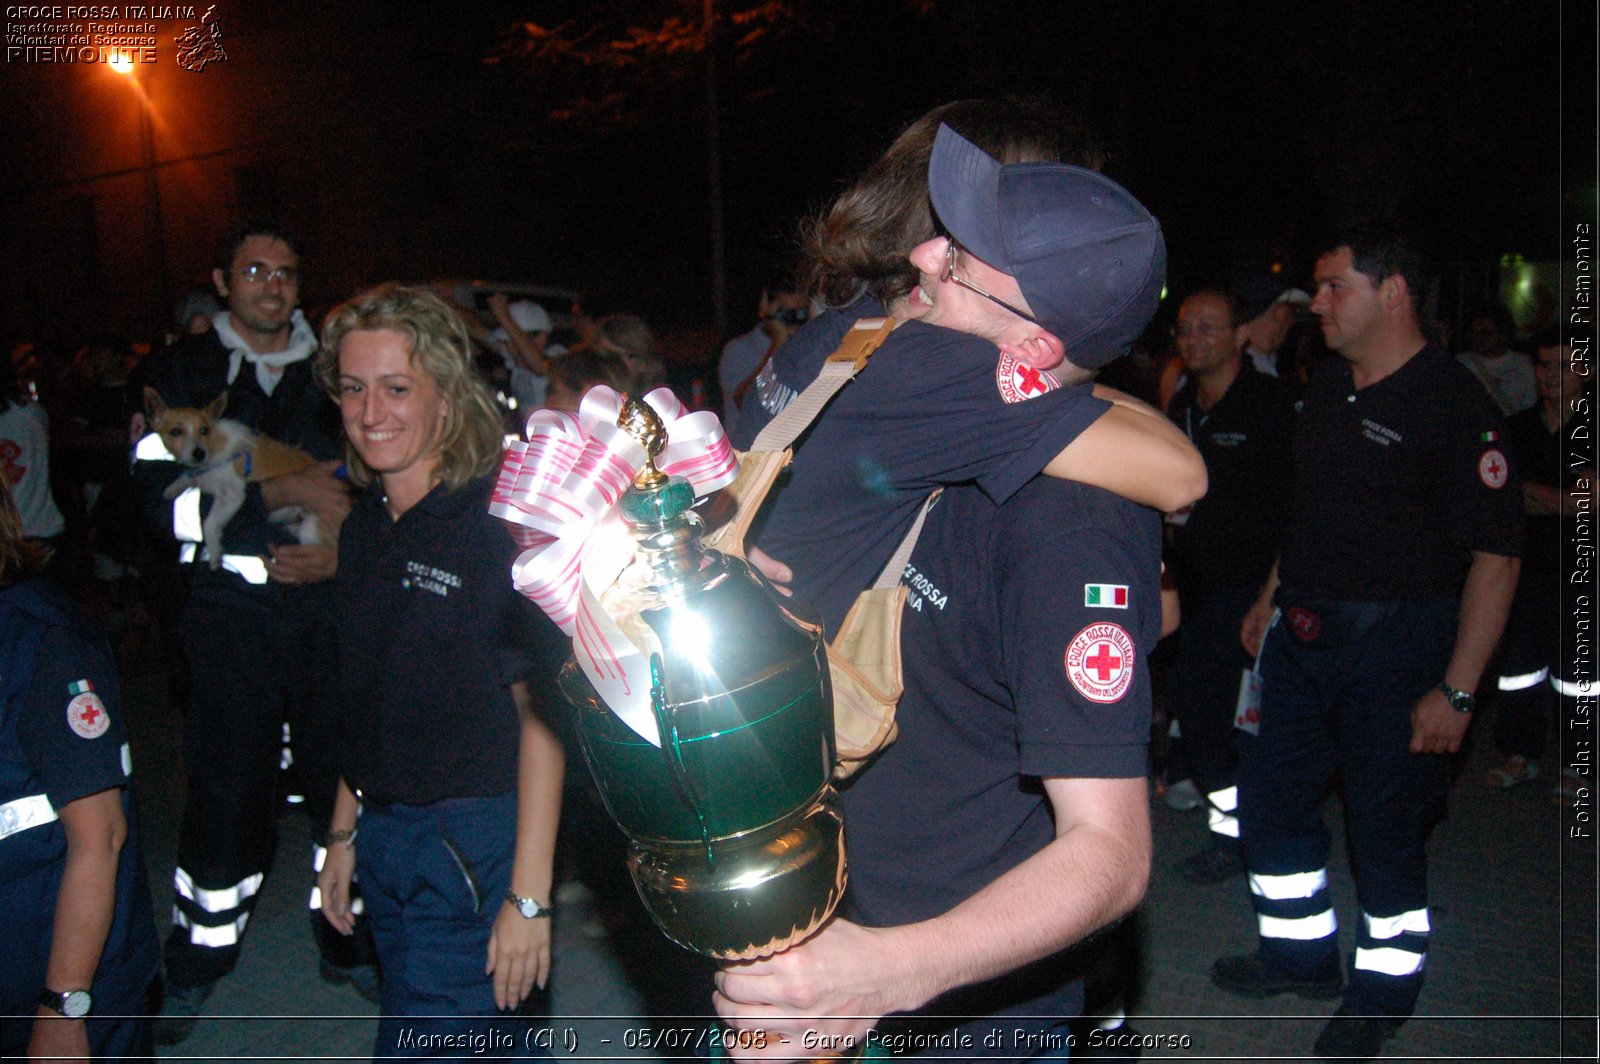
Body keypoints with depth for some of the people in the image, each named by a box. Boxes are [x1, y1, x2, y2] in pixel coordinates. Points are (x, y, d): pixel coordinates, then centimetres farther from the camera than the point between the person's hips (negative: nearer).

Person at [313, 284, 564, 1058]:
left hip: (474, 839, -7)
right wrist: (344, 833, 14)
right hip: (384, 834, 7)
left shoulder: (498, 523, -15)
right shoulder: (364, 530, 7)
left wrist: (528, 894, -18)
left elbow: (540, 713, -17)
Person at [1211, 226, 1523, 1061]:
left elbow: (1496, 554, -18)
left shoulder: (1453, 403, -15)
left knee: (1386, 825, 5)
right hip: (1306, 635, 8)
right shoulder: (1327, 386, 9)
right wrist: (1271, 597, 19)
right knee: (1268, 796, 13)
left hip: (1398, 643, -7)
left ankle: (1382, 988, 27)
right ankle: (1301, 953, 34)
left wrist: (1457, 689, -20)